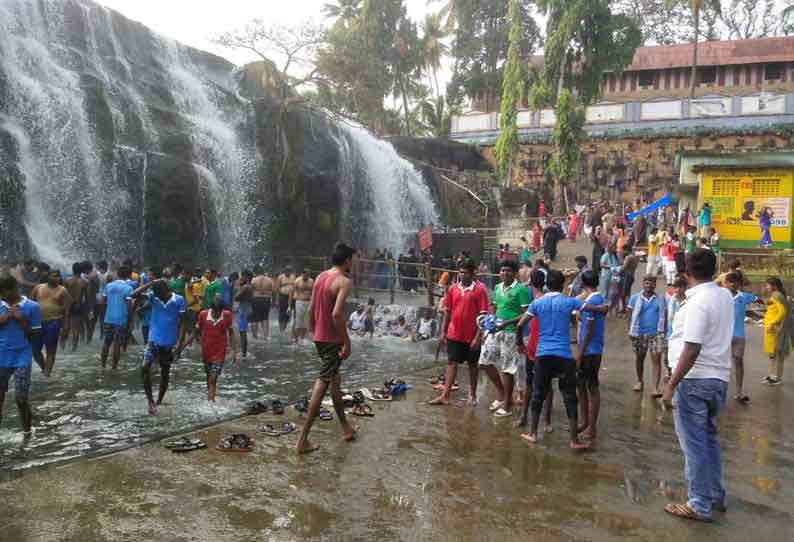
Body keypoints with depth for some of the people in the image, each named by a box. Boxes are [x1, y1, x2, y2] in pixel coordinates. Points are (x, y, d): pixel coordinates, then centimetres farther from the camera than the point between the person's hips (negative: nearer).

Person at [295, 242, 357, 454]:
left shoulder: (320, 277, 10)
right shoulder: (344, 281, -15)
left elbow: (311, 310, 14)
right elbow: (337, 314, -25)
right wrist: (347, 342, -19)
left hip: (319, 337, 9)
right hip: (332, 339, -9)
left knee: (335, 380, 21)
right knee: (322, 385, -5)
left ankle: (346, 428, 36)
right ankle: (303, 440, -4)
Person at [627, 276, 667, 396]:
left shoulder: (660, 299, 5)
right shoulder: (635, 298, 2)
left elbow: (664, 316, 8)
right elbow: (631, 315, 5)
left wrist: (664, 331, 2)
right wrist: (630, 331, -2)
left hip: (656, 333, -1)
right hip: (639, 333, 1)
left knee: (656, 359, -10)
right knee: (639, 358, 14)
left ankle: (655, 388, -12)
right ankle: (640, 381, 36)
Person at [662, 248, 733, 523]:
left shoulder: (698, 302, -19)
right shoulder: (725, 296, 5)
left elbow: (691, 350, -24)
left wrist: (671, 385, -21)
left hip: (695, 379, -8)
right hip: (719, 378, 9)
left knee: (694, 443, 1)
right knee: (709, 438, 21)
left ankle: (699, 505, 9)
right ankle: (715, 495, 32)